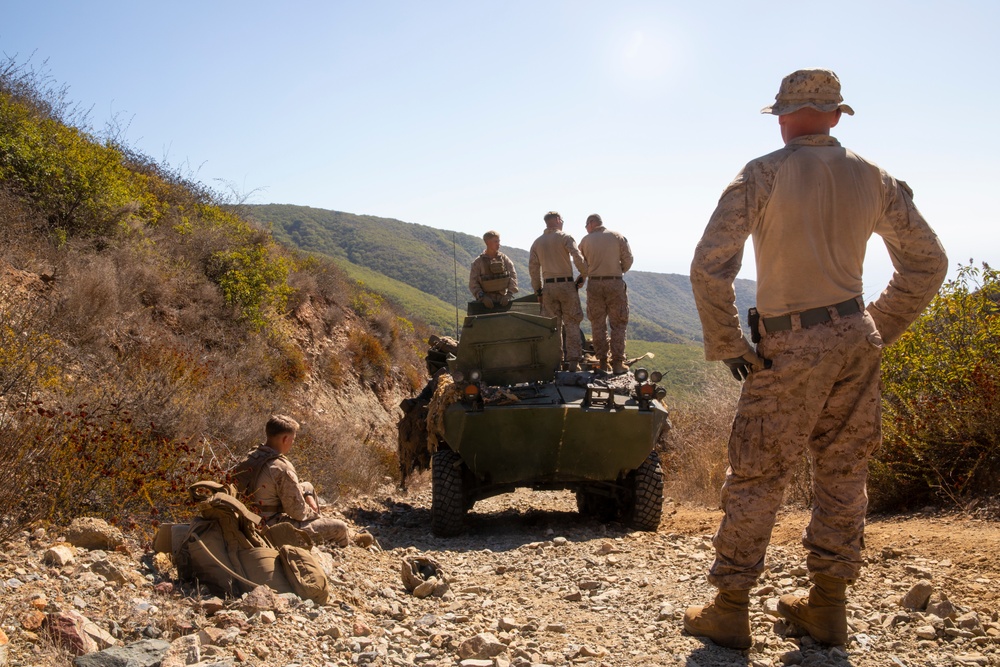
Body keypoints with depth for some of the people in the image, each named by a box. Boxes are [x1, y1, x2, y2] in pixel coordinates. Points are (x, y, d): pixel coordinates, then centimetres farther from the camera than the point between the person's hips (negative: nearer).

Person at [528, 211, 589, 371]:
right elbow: (578, 259, -13)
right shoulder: (565, 237, -2)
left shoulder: (537, 242, 11)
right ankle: (573, 361, -3)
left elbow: (533, 268, 8)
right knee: (571, 323, 1)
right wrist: (583, 277, 1)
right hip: (566, 284, -3)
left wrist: (538, 290, 14)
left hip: (548, 286, 4)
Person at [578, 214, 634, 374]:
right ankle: (617, 363, -1)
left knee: (598, 324, 7)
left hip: (594, 284, 1)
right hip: (615, 283, -1)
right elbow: (628, 259, -1)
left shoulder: (586, 240, 5)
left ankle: (602, 362, 7)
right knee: (618, 324, 3)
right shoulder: (617, 237, 3)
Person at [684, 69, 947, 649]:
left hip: (792, 347, -5)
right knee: (843, 473, 14)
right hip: (857, 341, 5)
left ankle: (730, 611, 11)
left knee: (757, 477, 4)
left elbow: (709, 266, -16)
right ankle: (828, 606, 24)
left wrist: (727, 345, -7)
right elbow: (928, 262, 12)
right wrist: (878, 330, 16)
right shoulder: (873, 178, 6)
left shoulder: (763, 174, -8)